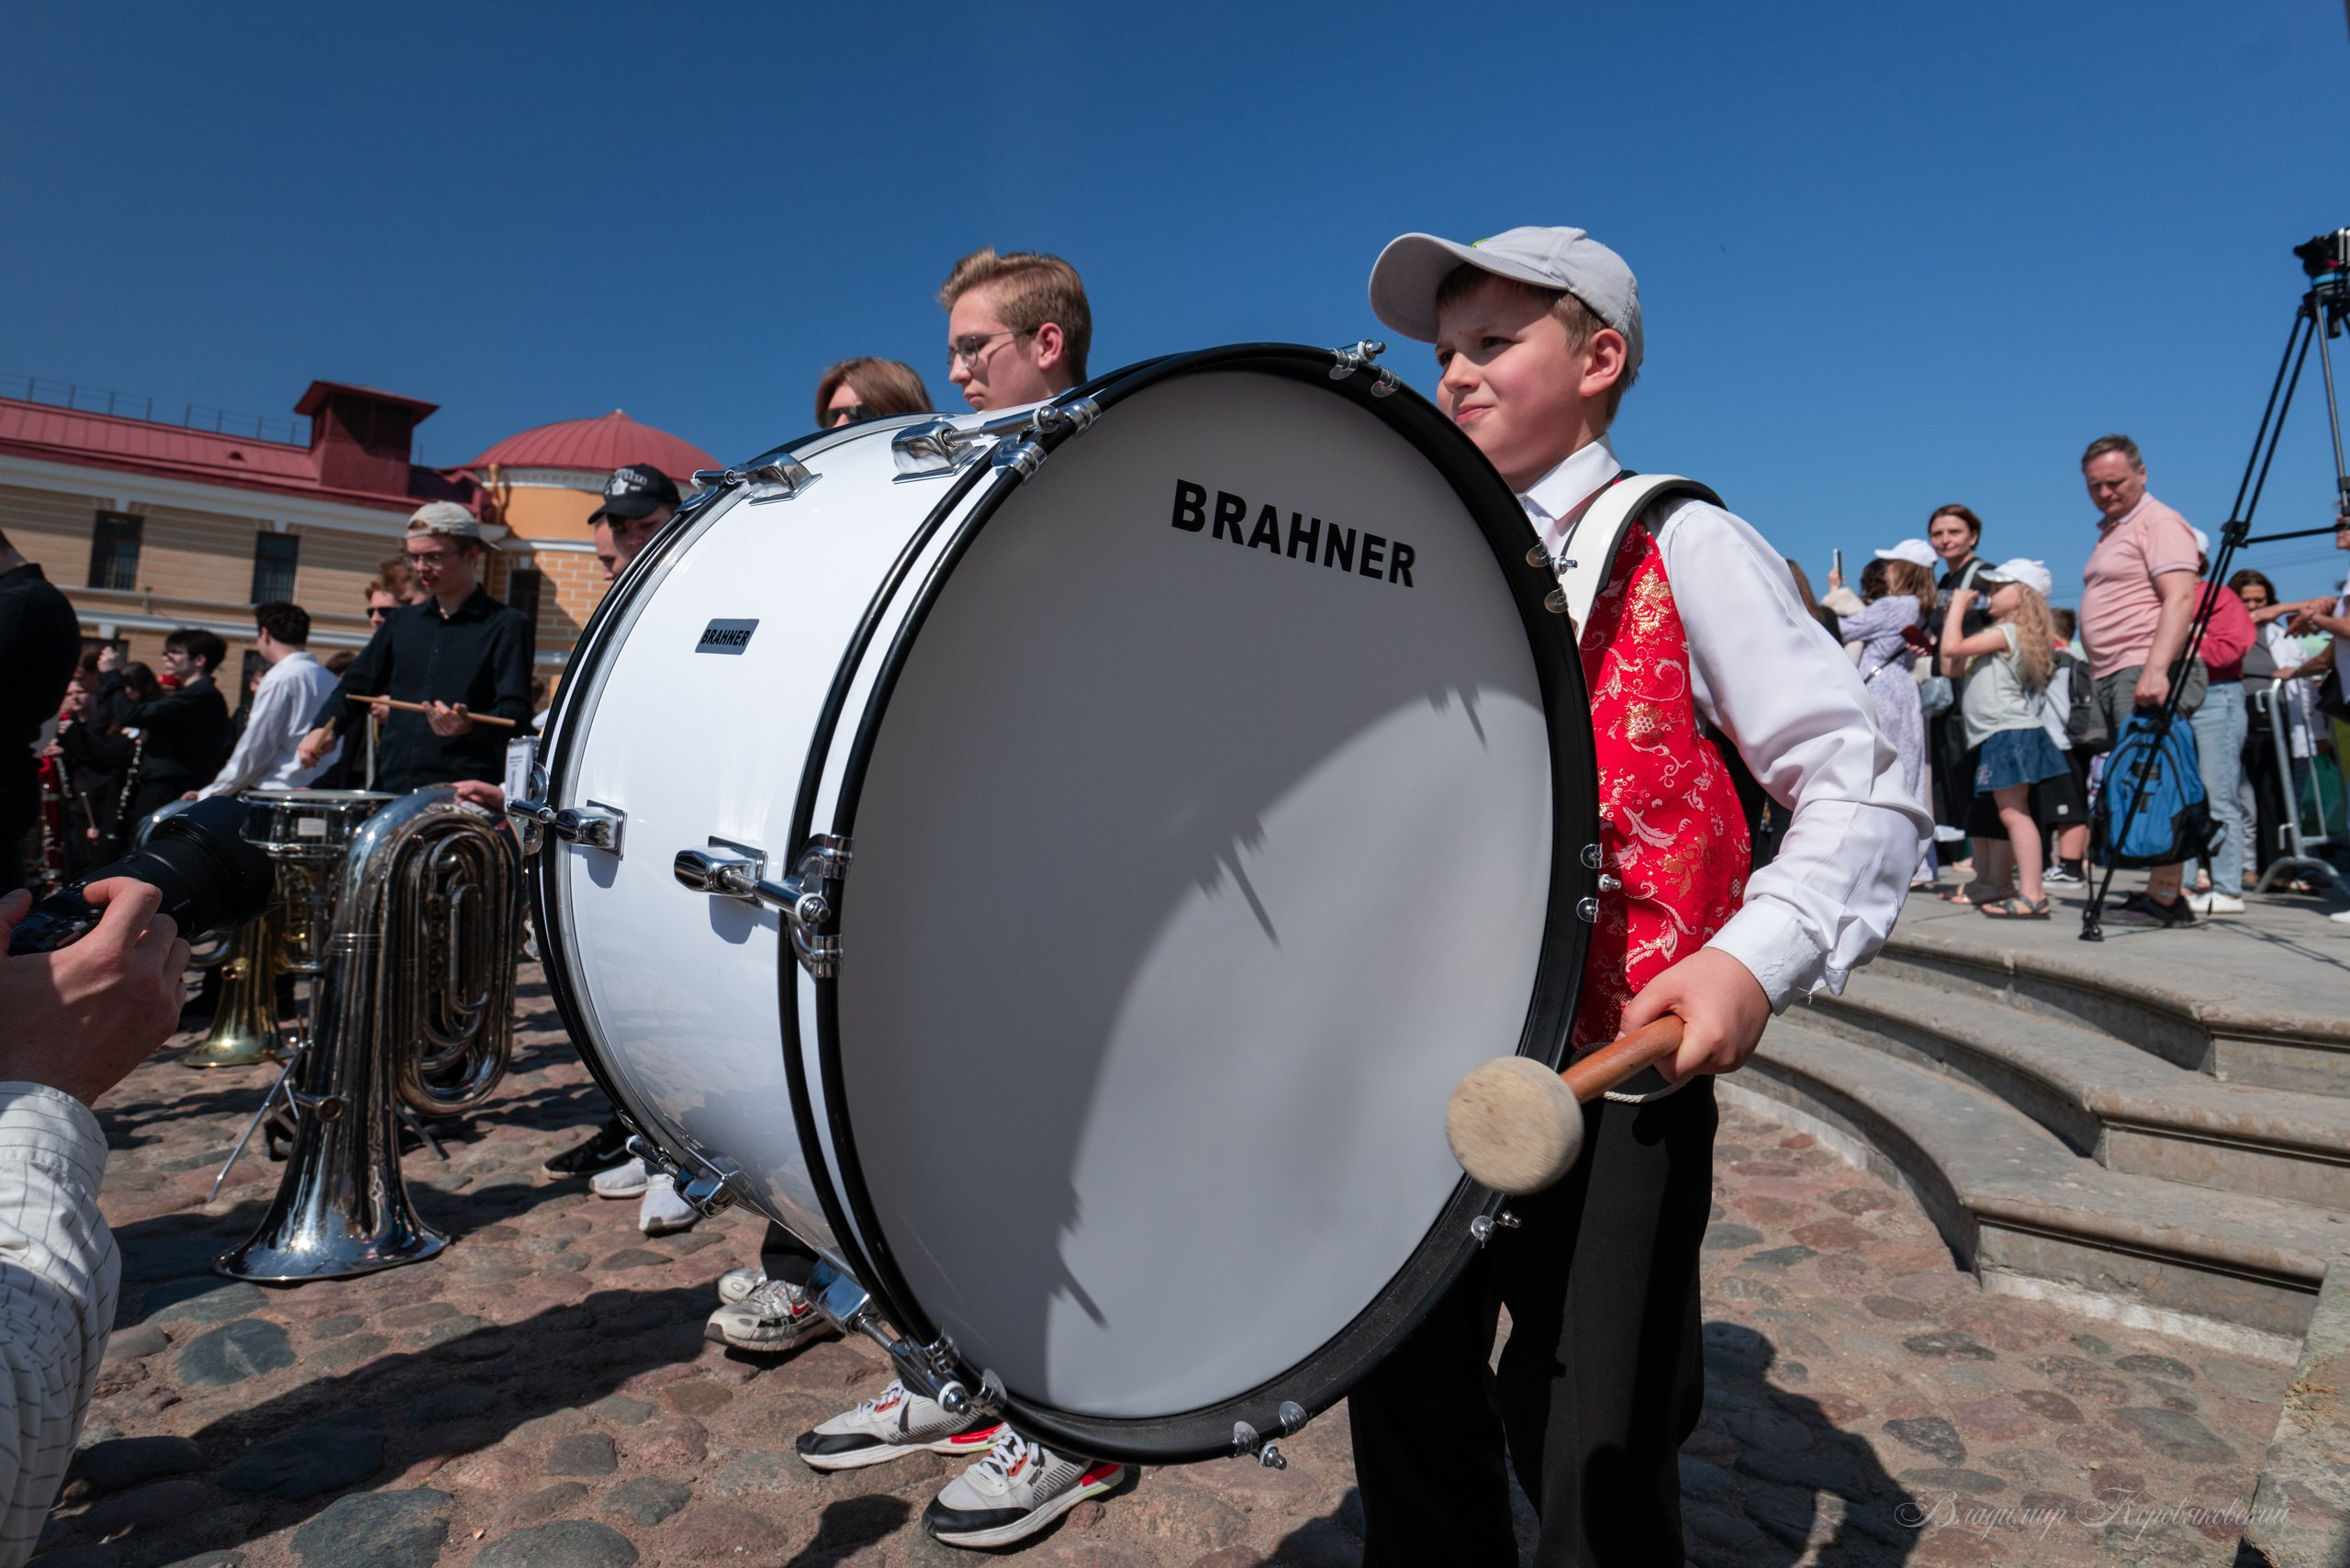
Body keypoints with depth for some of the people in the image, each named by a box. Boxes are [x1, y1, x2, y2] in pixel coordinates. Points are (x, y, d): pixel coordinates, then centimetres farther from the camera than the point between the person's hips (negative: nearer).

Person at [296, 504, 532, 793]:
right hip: (393, 788, 5)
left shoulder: (506, 626, 0)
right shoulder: (402, 622, 19)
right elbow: (355, 685, 23)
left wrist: (470, 726, -28)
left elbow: (516, 713, -9)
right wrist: (324, 729, 4)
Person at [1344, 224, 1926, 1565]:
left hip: (1615, 1068, -5)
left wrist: (1757, 957, -22)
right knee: (1408, 1408, 18)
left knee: (1595, 1460, 5)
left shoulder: (1680, 549, -4)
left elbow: (1867, 790, -7)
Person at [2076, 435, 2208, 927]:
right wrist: (2097, 675, 20)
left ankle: (2166, 898, -12)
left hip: (2147, 671, -9)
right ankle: (2157, 893, 10)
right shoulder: (2109, 532, 24)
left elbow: (2180, 599, -17)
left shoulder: (2159, 523, -4)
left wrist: (2156, 670, -27)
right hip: (2112, 676, 9)